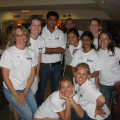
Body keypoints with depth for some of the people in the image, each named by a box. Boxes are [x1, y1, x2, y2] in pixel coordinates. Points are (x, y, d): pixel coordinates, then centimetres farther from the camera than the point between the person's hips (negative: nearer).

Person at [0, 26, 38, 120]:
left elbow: (32, 74, 5)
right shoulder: (8, 52, -12)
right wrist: (16, 95, -11)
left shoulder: (31, 53, 3)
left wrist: (25, 92, -4)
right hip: (11, 89, -5)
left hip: (26, 88, 5)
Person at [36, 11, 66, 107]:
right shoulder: (41, 32, -4)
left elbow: (63, 49, -4)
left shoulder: (60, 33, 6)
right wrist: (56, 50, -13)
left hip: (57, 65, 3)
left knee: (55, 88, 16)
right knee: (41, 88, 7)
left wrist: (48, 49, -14)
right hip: (44, 65, -3)